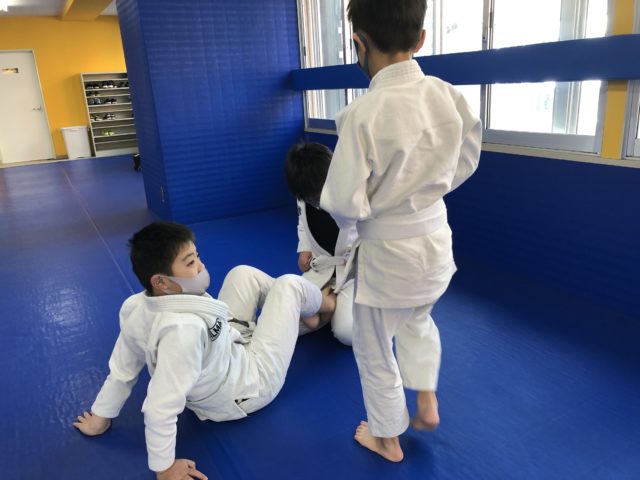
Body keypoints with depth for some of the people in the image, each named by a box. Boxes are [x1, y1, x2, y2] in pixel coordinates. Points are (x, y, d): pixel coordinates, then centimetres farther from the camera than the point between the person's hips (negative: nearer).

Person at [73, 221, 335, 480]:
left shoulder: (135, 308, -20)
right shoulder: (183, 329, -43)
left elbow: (121, 371, -10)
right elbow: (161, 407, -40)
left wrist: (100, 418, 4)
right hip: (249, 387, -7)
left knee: (244, 274, 10)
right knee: (289, 284, -2)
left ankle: (298, 309, 36)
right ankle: (329, 304, 34)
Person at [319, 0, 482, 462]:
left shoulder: (363, 113, -26)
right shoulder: (449, 96, -8)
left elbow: (345, 204, -21)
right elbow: (465, 164, 6)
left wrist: (356, 215, 2)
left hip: (388, 250, -6)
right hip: (436, 237, 6)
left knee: (375, 351, 19)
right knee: (419, 321, 36)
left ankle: (388, 439, 40)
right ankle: (427, 402, 42)